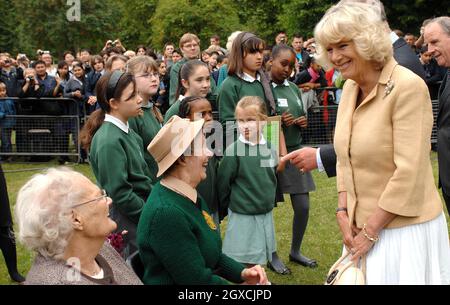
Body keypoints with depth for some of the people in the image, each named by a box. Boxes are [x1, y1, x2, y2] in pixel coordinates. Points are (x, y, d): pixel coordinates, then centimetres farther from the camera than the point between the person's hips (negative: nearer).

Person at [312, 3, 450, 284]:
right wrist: (343, 212, 0)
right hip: (364, 224, 7)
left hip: (405, 227, -7)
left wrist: (371, 232, -15)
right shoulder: (350, 87, 5)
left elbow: (409, 172, -21)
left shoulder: (408, 87, -18)